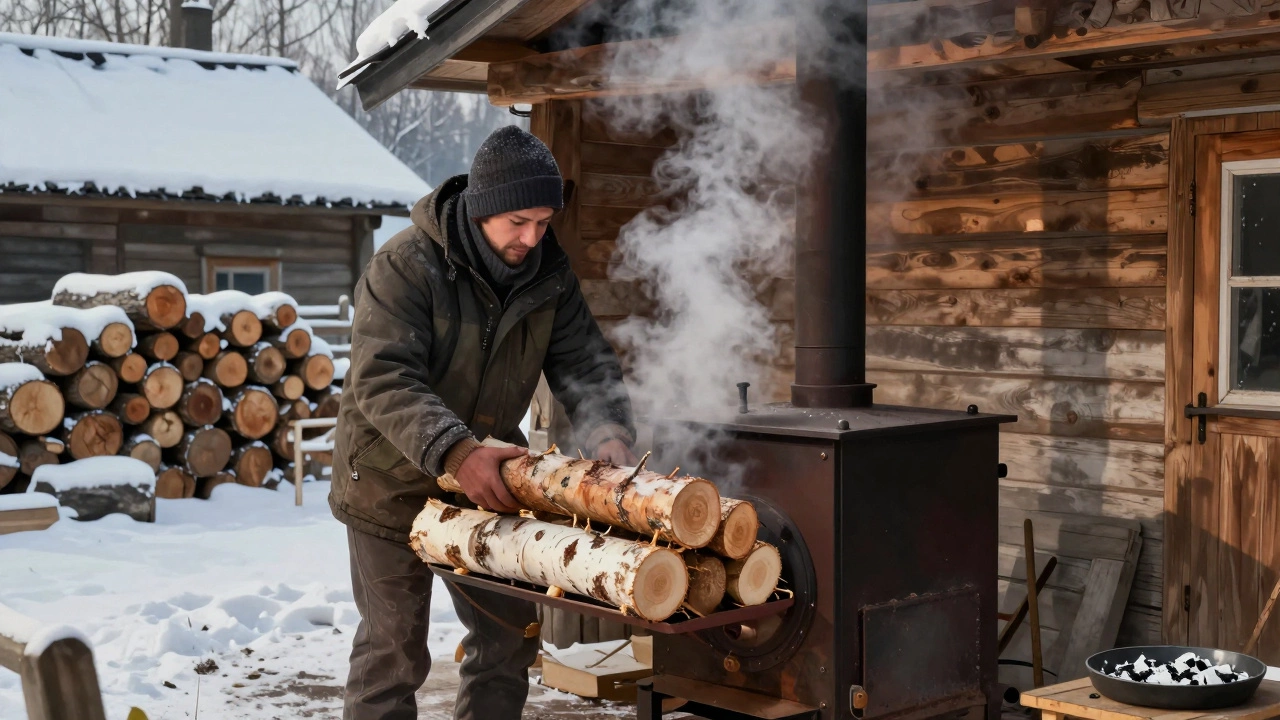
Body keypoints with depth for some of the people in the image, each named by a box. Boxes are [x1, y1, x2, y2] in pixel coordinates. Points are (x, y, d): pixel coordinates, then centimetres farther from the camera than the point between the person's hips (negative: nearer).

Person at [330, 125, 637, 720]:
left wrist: (609, 435, -28)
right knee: (393, 648, 2)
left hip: (486, 482, 5)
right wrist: (455, 452, -46)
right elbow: (381, 380, -32)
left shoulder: (549, 275, -6)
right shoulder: (405, 266, -23)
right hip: (392, 485, -5)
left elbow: (586, 366, -6)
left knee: (510, 635, 10)